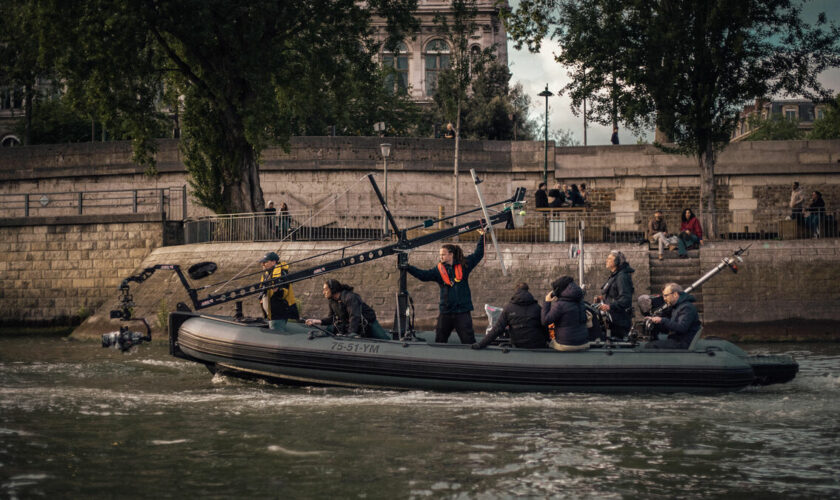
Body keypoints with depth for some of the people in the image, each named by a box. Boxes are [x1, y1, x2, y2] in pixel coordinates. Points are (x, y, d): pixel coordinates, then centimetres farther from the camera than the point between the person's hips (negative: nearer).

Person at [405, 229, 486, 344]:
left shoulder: (464, 265, 1)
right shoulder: (439, 269, 5)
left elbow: (478, 254, 10)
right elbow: (423, 275, -2)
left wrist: (482, 237, 11)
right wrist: (407, 267, -9)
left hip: (462, 311, -3)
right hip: (446, 311, 3)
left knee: (468, 341, -6)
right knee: (439, 341, 10)